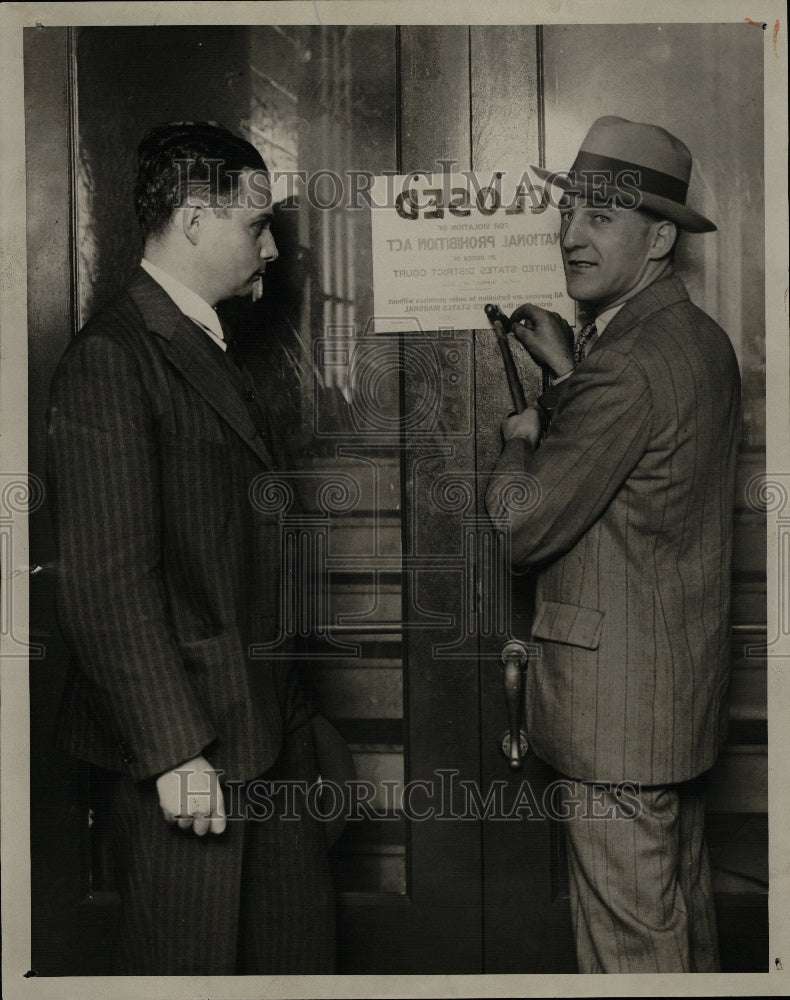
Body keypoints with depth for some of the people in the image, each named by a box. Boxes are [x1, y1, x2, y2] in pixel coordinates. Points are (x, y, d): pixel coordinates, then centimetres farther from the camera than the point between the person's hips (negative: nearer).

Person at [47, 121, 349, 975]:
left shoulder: (210, 349, 15)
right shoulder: (110, 359, -14)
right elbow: (106, 584, -20)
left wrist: (298, 709, 16)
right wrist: (174, 752, -19)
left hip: (268, 727, 9)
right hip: (183, 740, -9)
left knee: (302, 947, 17)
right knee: (189, 964, 8)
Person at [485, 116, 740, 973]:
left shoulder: (631, 363, -22)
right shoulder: (699, 339, 9)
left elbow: (525, 525, -20)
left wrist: (519, 440, -2)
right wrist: (568, 373, 11)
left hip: (618, 697, -10)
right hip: (682, 680, 10)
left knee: (628, 938, 5)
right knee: (681, 908, 24)